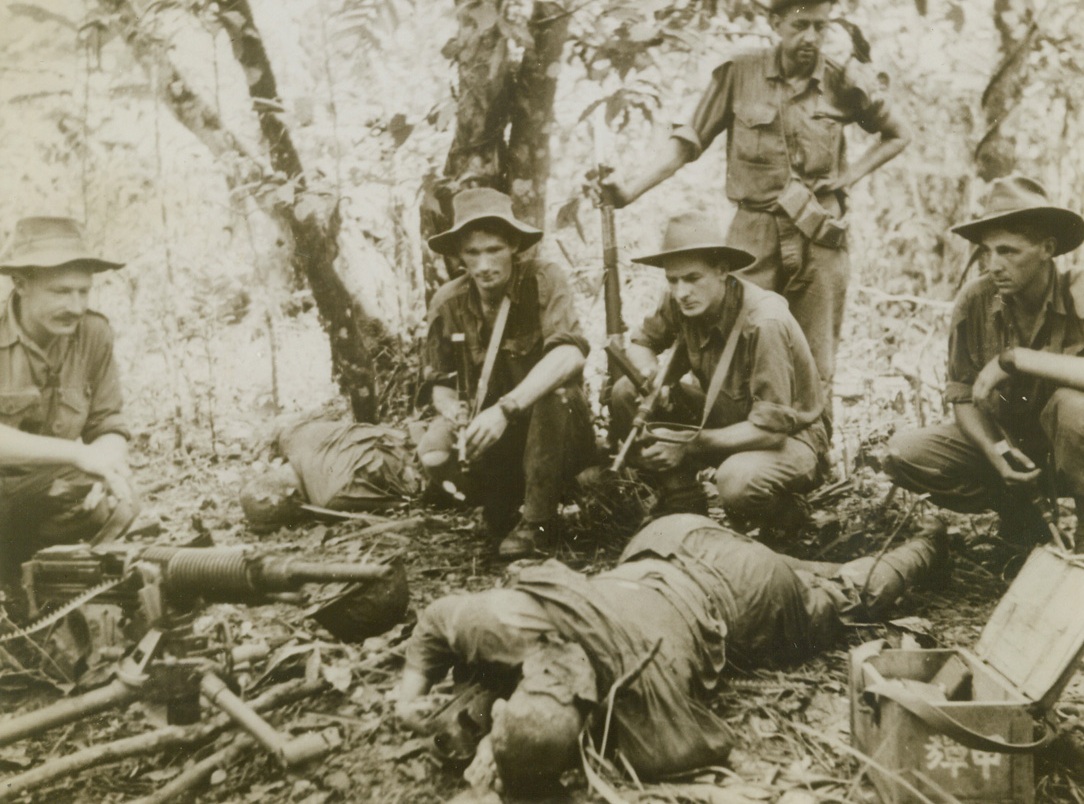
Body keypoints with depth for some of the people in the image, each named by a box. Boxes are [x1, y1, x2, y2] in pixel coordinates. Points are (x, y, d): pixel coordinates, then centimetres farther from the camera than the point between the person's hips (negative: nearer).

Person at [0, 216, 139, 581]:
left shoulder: (94, 334, -5)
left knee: (117, 507, -21)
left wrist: (110, 464, -24)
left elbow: (109, 426, -2)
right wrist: (78, 454, -34)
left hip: (42, 492, 5)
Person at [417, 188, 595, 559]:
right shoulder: (448, 302, -4)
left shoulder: (544, 280, -15)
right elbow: (441, 386, 2)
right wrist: (453, 411, -23)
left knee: (557, 392, -35)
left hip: (554, 432, -2)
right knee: (434, 452, -27)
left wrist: (505, 409, -42)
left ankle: (536, 521, -16)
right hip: (484, 431, 3)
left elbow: (570, 354, -31)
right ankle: (503, 506, 5)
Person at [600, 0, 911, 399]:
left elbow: (899, 136, 18)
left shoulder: (843, 84, 3)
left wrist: (851, 173, 4)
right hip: (754, 235, -1)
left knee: (815, 368, 5)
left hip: (819, 236, 1)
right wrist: (632, 188, -11)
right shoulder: (740, 74, 0)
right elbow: (688, 141, 1)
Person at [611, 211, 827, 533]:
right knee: (626, 393, -11)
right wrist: (652, 376, -18)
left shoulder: (765, 323, -30)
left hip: (789, 437, -6)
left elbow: (771, 427, -29)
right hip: (728, 420, 6)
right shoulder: (679, 301, -12)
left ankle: (781, 512, -1)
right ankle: (683, 508, -1)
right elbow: (641, 342, 7)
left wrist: (689, 447, -30)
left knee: (737, 481, -40)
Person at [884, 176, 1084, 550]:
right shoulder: (975, 301, -11)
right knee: (905, 452, -19)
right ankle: (1014, 507, 3)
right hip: (1002, 438, 3)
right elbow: (963, 396, -6)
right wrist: (995, 452, -23)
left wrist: (1012, 359, -35)